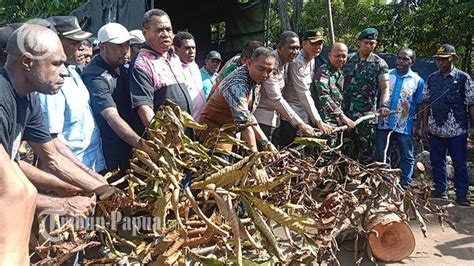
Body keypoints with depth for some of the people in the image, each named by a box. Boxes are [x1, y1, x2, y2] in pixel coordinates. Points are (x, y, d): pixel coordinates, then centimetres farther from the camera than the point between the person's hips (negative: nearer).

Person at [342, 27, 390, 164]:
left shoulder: (380, 64, 1)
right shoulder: (349, 59, 8)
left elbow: (385, 87, -4)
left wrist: (384, 105, -21)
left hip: (366, 112, -3)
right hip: (346, 111, 3)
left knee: (366, 148, 1)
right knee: (346, 147, 12)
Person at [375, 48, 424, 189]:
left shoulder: (418, 81, 0)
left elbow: (419, 105, 3)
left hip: (405, 127, -2)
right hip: (384, 124, 2)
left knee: (407, 157, 6)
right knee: (381, 156, 10)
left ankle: (405, 184, 18)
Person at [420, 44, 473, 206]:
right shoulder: (431, 78, 8)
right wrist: (425, 124, 5)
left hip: (457, 130, -4)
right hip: (435, 129, 4)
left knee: (460, 164, 4)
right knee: (437, 162, 12)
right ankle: (440, 191, 25)